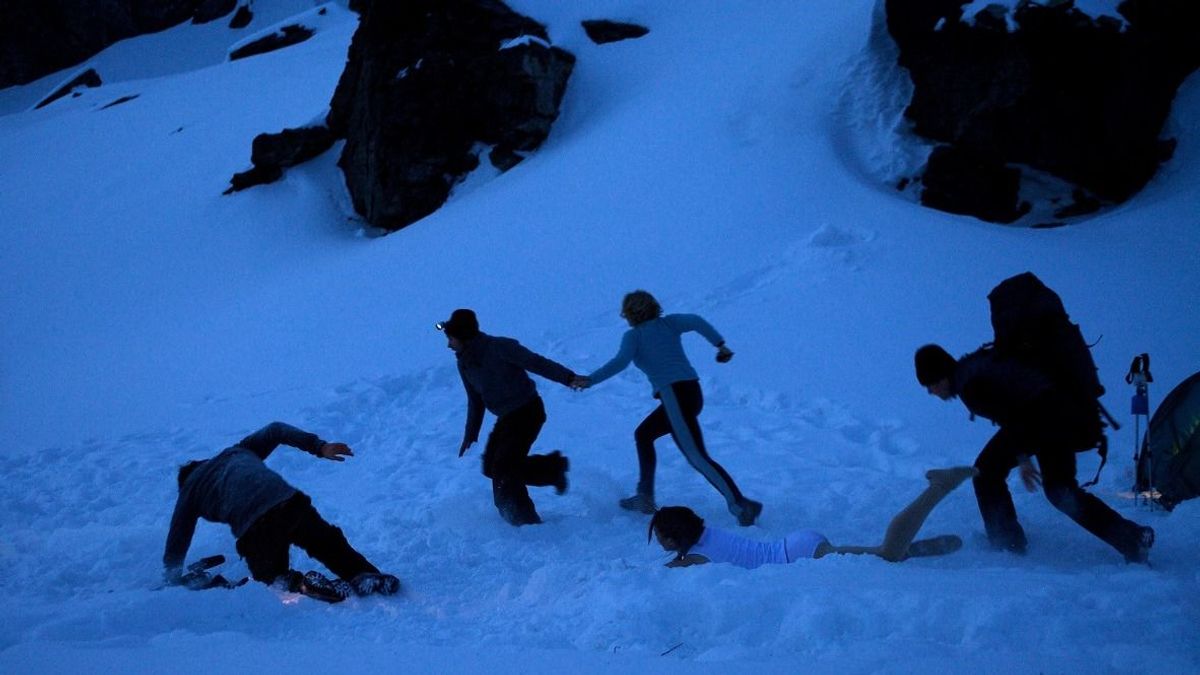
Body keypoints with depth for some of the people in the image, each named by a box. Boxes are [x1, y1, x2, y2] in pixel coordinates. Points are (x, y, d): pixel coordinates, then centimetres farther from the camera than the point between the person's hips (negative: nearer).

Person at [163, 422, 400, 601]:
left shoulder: (190, 489, 26)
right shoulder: (235, 452, 36)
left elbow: (176, 546, 26)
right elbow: (275, 431, 27)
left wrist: (173, 583, 37)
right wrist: (319, 447, 22)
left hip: (254, 529, -3)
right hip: (290, 502, 3)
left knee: (270, 574, 20)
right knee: (330, 545, 23)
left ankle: (298, 584, -13)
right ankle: (366, 576, -1)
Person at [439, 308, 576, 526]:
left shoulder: (499, 348, -20)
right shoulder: (464, 363, 5)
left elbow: (536, 363, -19)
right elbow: (475, 400, 18)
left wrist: (568, 378, -27)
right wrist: (471, 434, 21)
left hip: (528, 412, -9)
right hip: (507, 417, 9)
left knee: (502, 469, -12)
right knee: (491, 466, 8)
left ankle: (524, 521, 1)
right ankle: (552, 468, 19)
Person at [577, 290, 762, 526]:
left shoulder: (633, 335, 5)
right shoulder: (668, 323, 19)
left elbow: (620, 362, -10)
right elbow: (696, 322, 2)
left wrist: (590, 380, -8)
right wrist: (720, 345, -1)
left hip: (674, 395, -8)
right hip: (693, 393, 8)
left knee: (697, 457, -12)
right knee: (643, 434, 25)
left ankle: (741, 505, -24)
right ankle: (645, 497, 25)